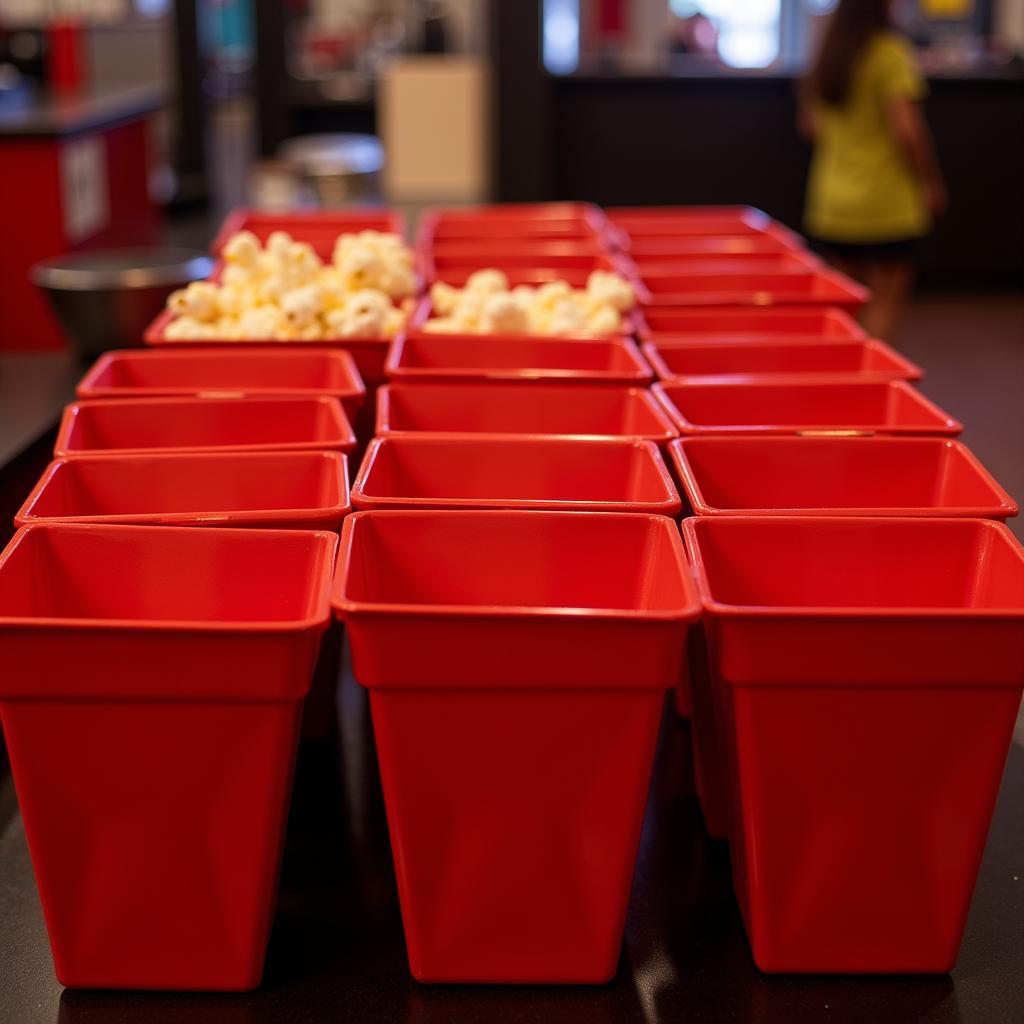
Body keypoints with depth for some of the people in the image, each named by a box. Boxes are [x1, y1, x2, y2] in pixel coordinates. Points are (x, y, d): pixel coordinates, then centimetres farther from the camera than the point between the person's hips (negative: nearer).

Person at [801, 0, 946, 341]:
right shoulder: (891, 53, -14)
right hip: (888, 206, -6)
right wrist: (932, 184, -7)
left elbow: (810, 123, 15)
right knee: (886, 302, 2)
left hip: (830, 206, 6)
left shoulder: (827, 53, 7)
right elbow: (907, 130, -18)